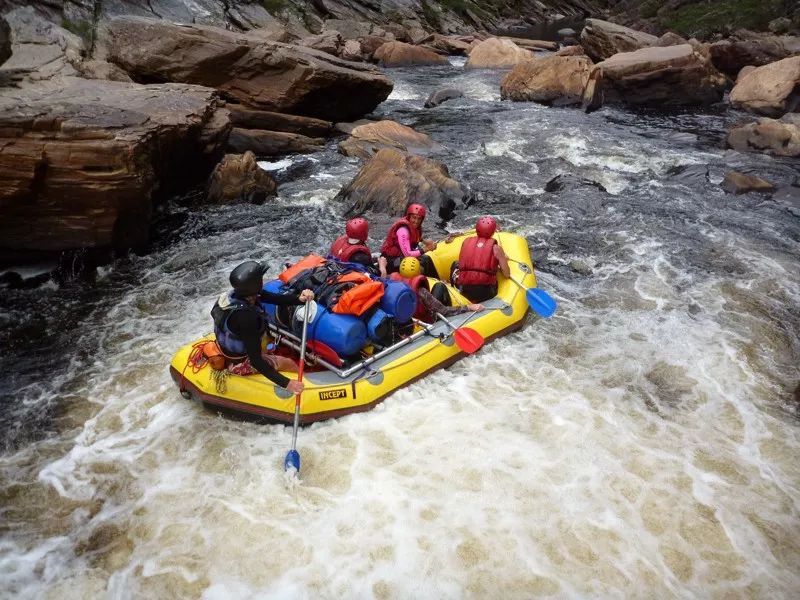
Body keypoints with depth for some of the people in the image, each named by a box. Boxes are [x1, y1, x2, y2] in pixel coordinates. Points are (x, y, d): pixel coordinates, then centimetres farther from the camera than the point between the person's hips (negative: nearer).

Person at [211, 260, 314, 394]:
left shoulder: (236, 293, -16)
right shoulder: (246, 318, -39)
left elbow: (276, 298, -14)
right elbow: (256, 361, -35)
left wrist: (299, 298, -34)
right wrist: (286, 383, -33)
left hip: (228, 348, 8)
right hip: (239, 363, -8)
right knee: (288, 363, 7)